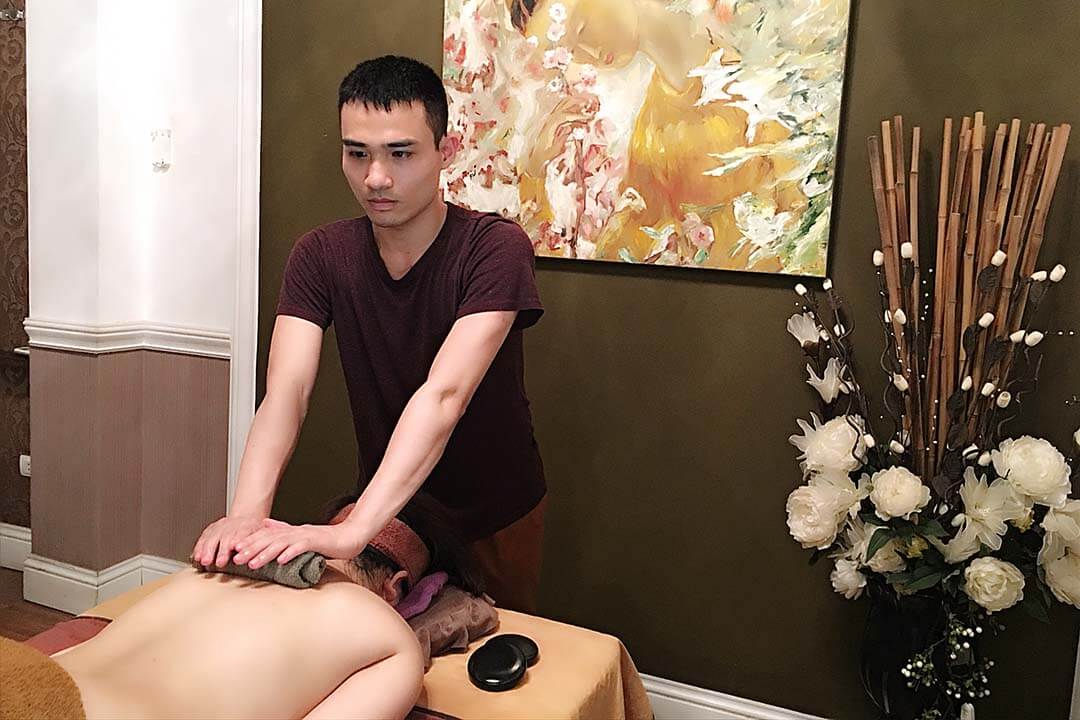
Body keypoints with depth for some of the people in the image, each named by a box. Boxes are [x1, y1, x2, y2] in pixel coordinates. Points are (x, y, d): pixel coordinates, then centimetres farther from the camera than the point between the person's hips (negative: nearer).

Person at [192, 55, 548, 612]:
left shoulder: (494, 248, -24)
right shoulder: (320, 257, -12)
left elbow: (444, 395, -36)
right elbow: (285, 393, -23)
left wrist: (353, 532, -47)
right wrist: (246, 514, -41)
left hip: (493, 519, -2)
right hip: (383, 510, 3)